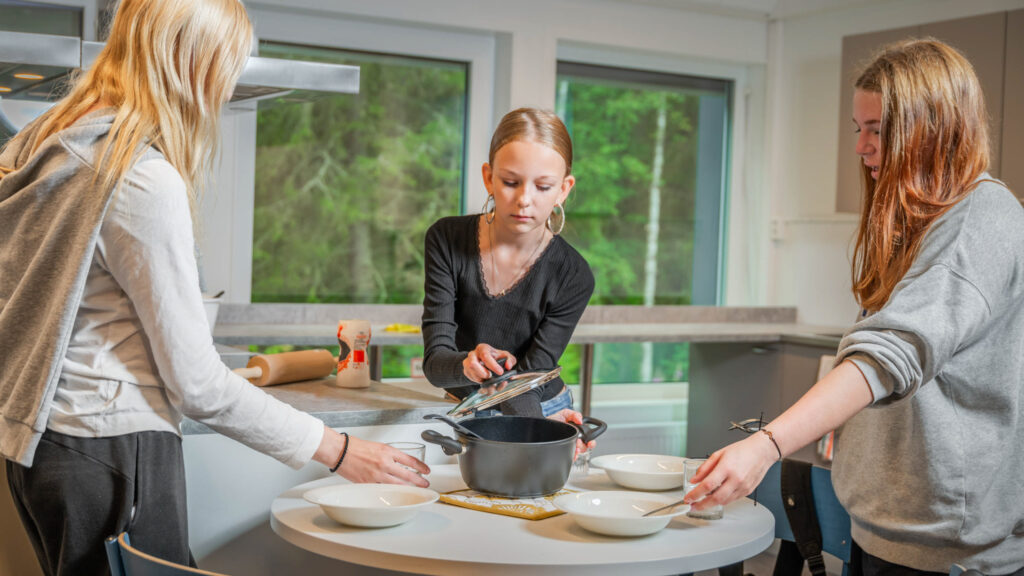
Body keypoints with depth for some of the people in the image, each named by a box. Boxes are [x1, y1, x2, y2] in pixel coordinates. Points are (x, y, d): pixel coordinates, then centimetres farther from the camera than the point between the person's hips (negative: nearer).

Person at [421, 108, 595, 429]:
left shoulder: (573, 277, -14)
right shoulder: (447, 240, -11)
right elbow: (435, 363, -16)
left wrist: (541, 427, -36)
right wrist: (468, 365, -38)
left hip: (542, 412, -1)